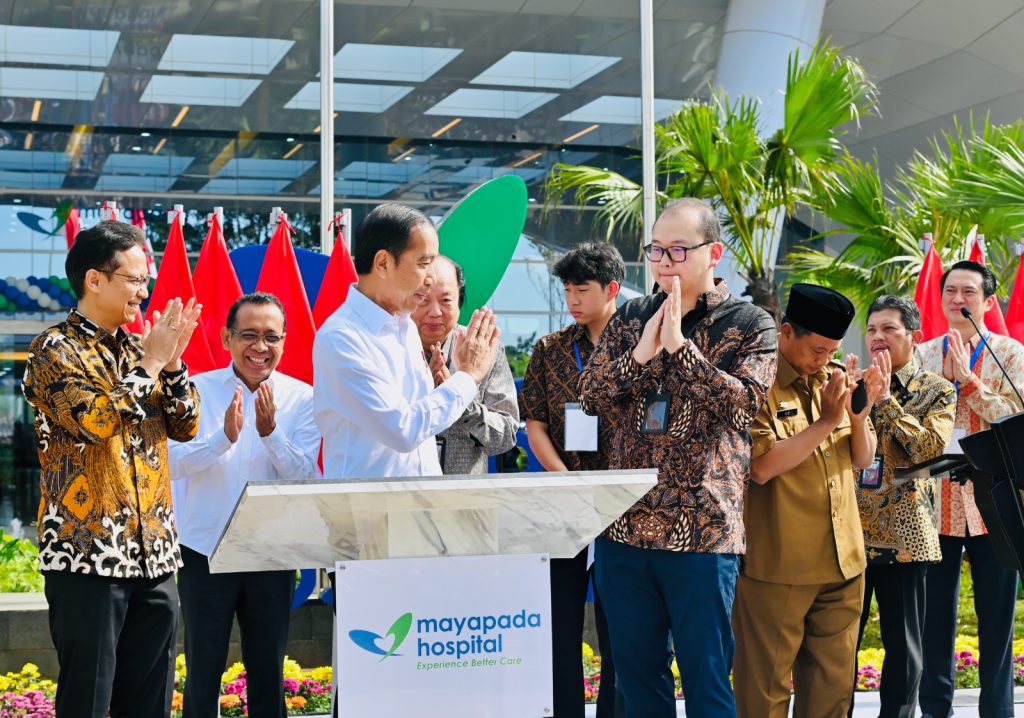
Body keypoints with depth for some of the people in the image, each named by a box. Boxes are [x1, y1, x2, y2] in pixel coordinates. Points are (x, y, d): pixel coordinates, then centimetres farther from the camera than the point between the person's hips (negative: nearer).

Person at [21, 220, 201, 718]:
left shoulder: (138, 349, 15)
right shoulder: (55, 350, -5)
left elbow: (186, 426, 11)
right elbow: (95, 418, -19)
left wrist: (173, 362, -2)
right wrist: (151, 364, -10)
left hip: (154, 552, 6)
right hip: (88, 553, -6)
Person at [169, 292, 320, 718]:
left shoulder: (302, 399, -1)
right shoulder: (197, 390, -2)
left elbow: (307, 479, -8)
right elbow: (172, 463, -12)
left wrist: (271, 431, -23)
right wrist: (224, 436, -27)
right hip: (205, 551, -1)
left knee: (268, 674, 10)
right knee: (203, 672, 5)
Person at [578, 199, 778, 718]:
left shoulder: (751, 325, -1)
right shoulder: (631, 318, 11)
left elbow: (743, 404, -15)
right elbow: (590, 396, 3)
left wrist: (679, 346, -18)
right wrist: (640, 354, -12)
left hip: (702, 532, -4)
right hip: (624, 526, 4)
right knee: (636, 672, 12)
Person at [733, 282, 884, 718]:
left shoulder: (834, 380, 9)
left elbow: (863, 460, 11)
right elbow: (761, 466, -22)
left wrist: (859, 415, -8)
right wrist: (826, 421, -17)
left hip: (843, 563, 6)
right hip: (776, 567, -6)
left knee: (832, 683, 14)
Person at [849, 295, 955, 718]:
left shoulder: (936, 390, 3)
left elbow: (930, 448, -14)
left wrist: (885, 399, -14)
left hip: (903, 534, -3)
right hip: (850, 529, 3)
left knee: (903, 644, 4)